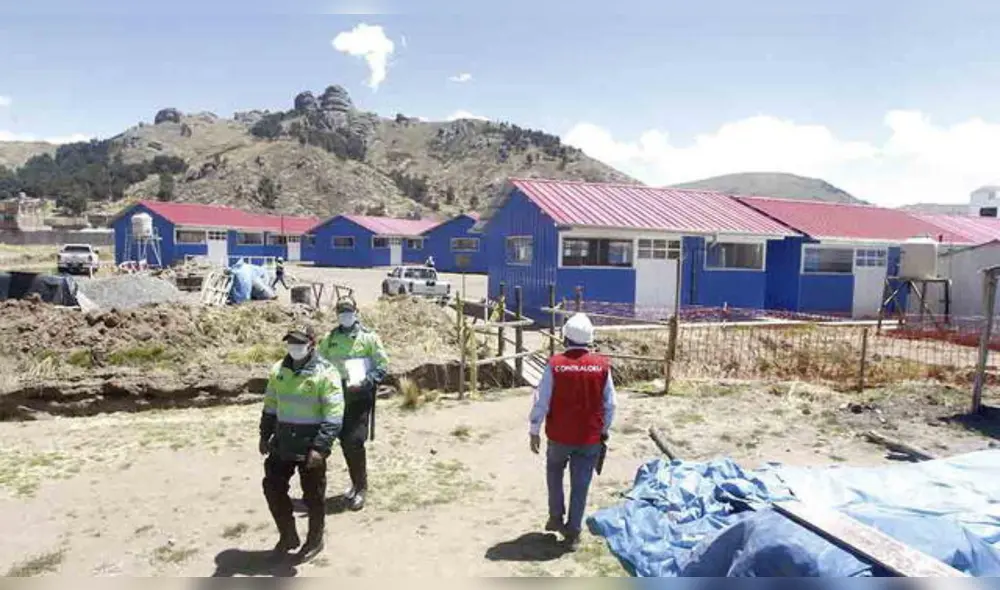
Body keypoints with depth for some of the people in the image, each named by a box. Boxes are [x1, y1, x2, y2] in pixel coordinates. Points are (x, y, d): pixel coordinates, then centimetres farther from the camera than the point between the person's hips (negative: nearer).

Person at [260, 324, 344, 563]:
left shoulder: (325, 373, -15)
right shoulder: (278, 370, 4)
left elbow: (333, 416, -18)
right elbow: (270, 406, 15)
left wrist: (320, 447, -23)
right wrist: (265, 436, 13)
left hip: (310, 447, -6)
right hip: (282, 445, 6)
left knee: (313, 496, 8)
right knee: (272, 488, 13)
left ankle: (315, 540, 30)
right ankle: (288, 535, 34)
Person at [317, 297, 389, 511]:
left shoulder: (368, 337, -4)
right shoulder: (330, 338, 8)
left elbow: (383, 366, -5)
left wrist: (365, 384, -19)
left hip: (360, 396, -4)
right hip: (337, 395, 4)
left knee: (355, 441, -10)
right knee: (344, 441, 12)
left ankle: (360, 487, 5)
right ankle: (357, 482, 31)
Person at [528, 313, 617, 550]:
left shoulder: (555, 364, -13)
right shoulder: (602, 365, -7)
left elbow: (541, 401, -9)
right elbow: (609, 404, 0)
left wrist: (534, 431, 2)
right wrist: (604, 431, 14)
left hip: (559, 435, -1)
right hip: (590, 437, 1)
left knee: (554, 473, 24)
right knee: (580, 485, 11)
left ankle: (556, 518, 30)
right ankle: (573, 532, 18)